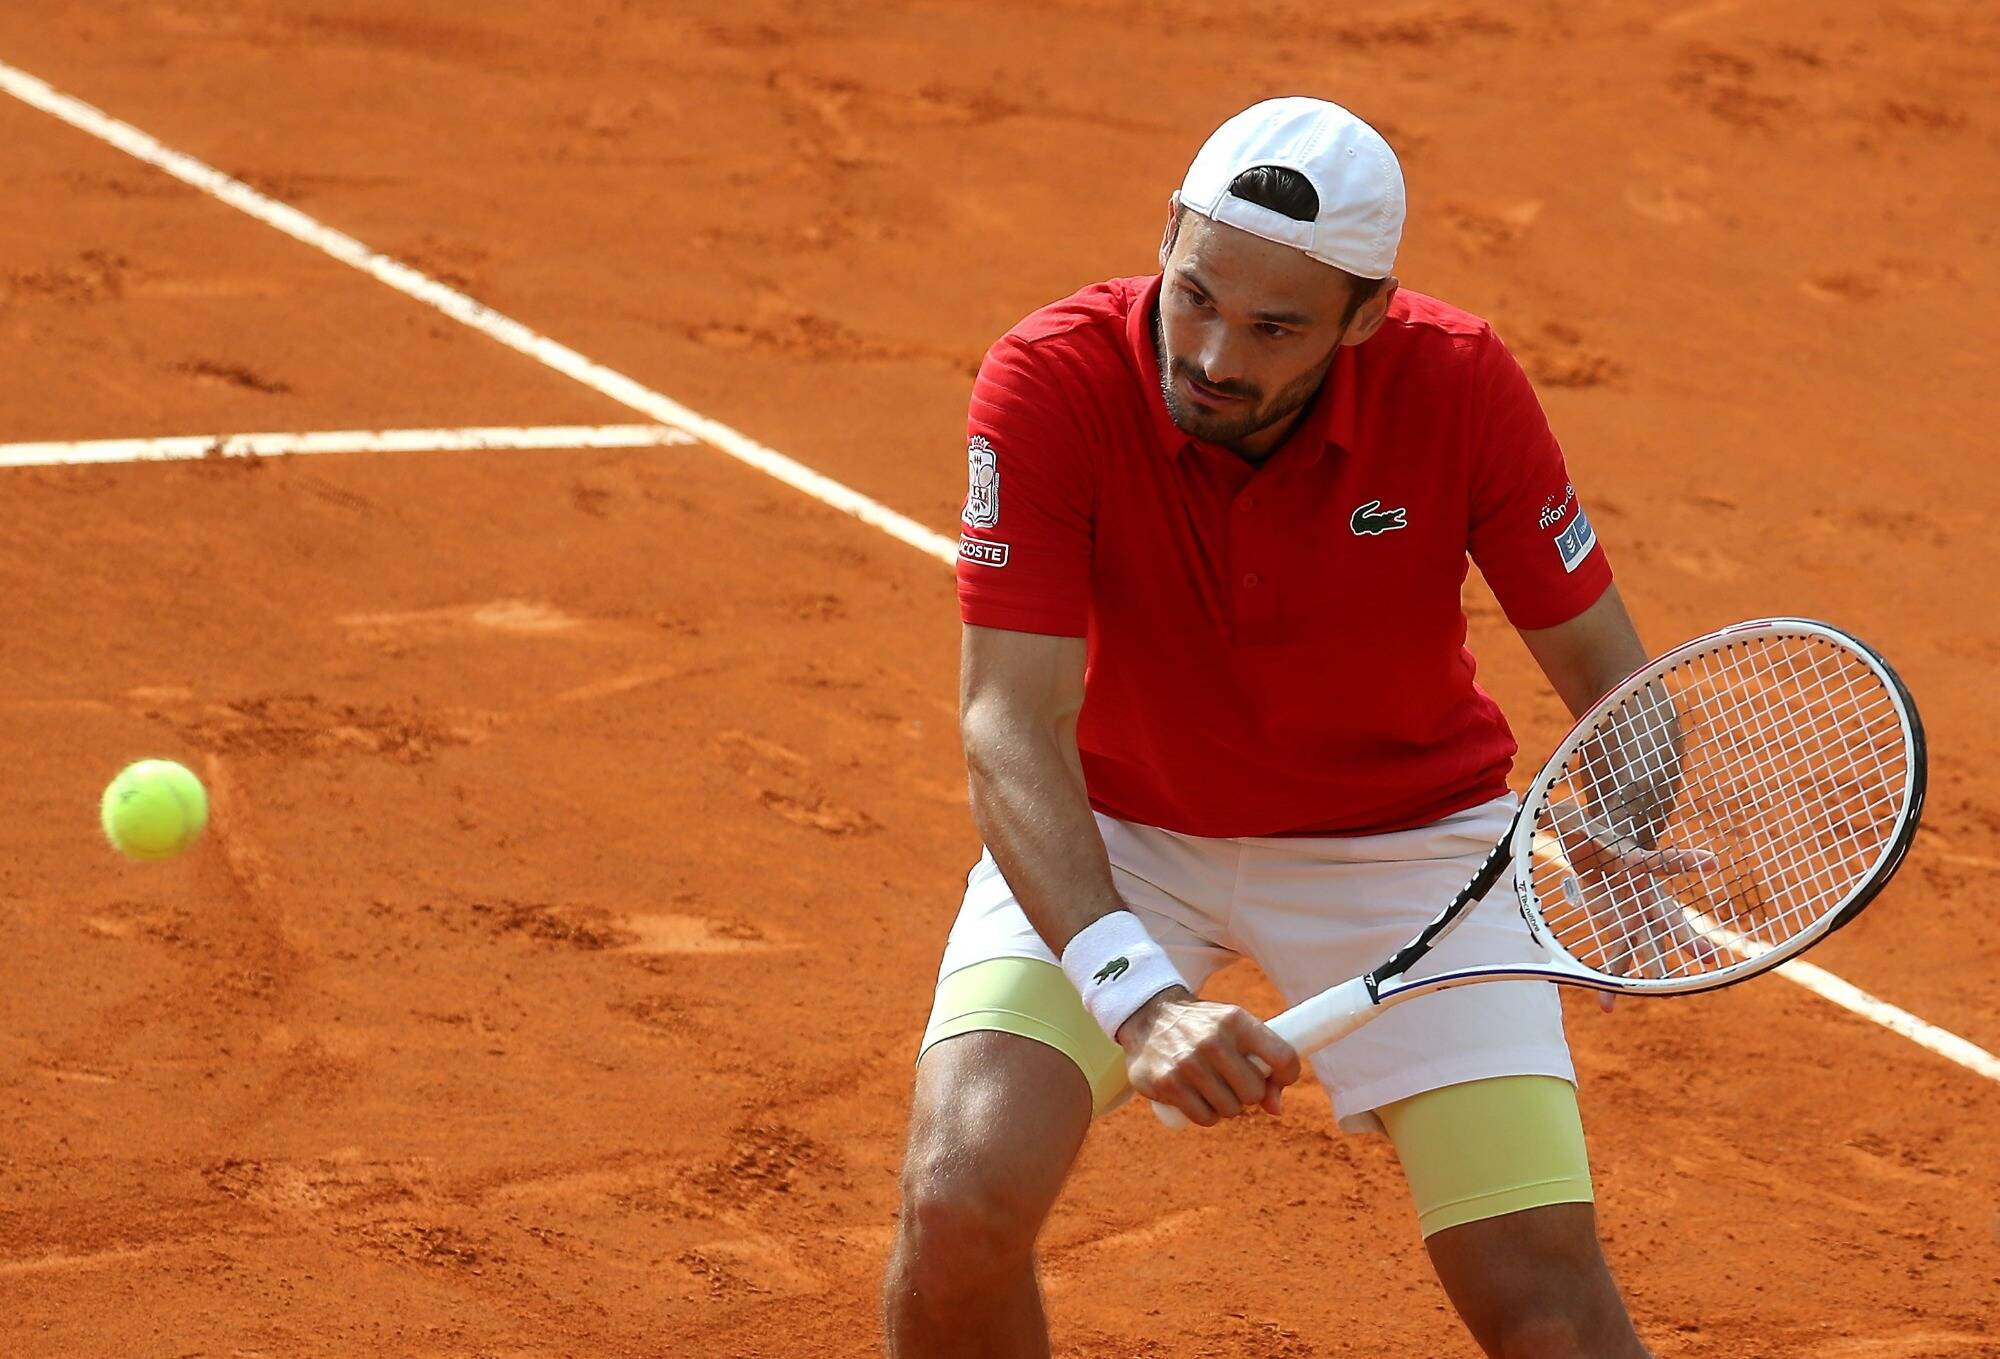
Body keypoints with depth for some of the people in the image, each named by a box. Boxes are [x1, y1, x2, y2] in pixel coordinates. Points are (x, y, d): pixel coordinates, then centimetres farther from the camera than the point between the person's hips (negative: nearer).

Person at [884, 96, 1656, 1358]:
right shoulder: (1051, 385, -27)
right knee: (961, 1208, -23)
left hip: (1406, 828, 1)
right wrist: (1134, 995, -47)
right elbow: (1015, 727, -32)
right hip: (1110, 830, 0)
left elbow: (1601, 661, -12)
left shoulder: (1459, 386, -23)